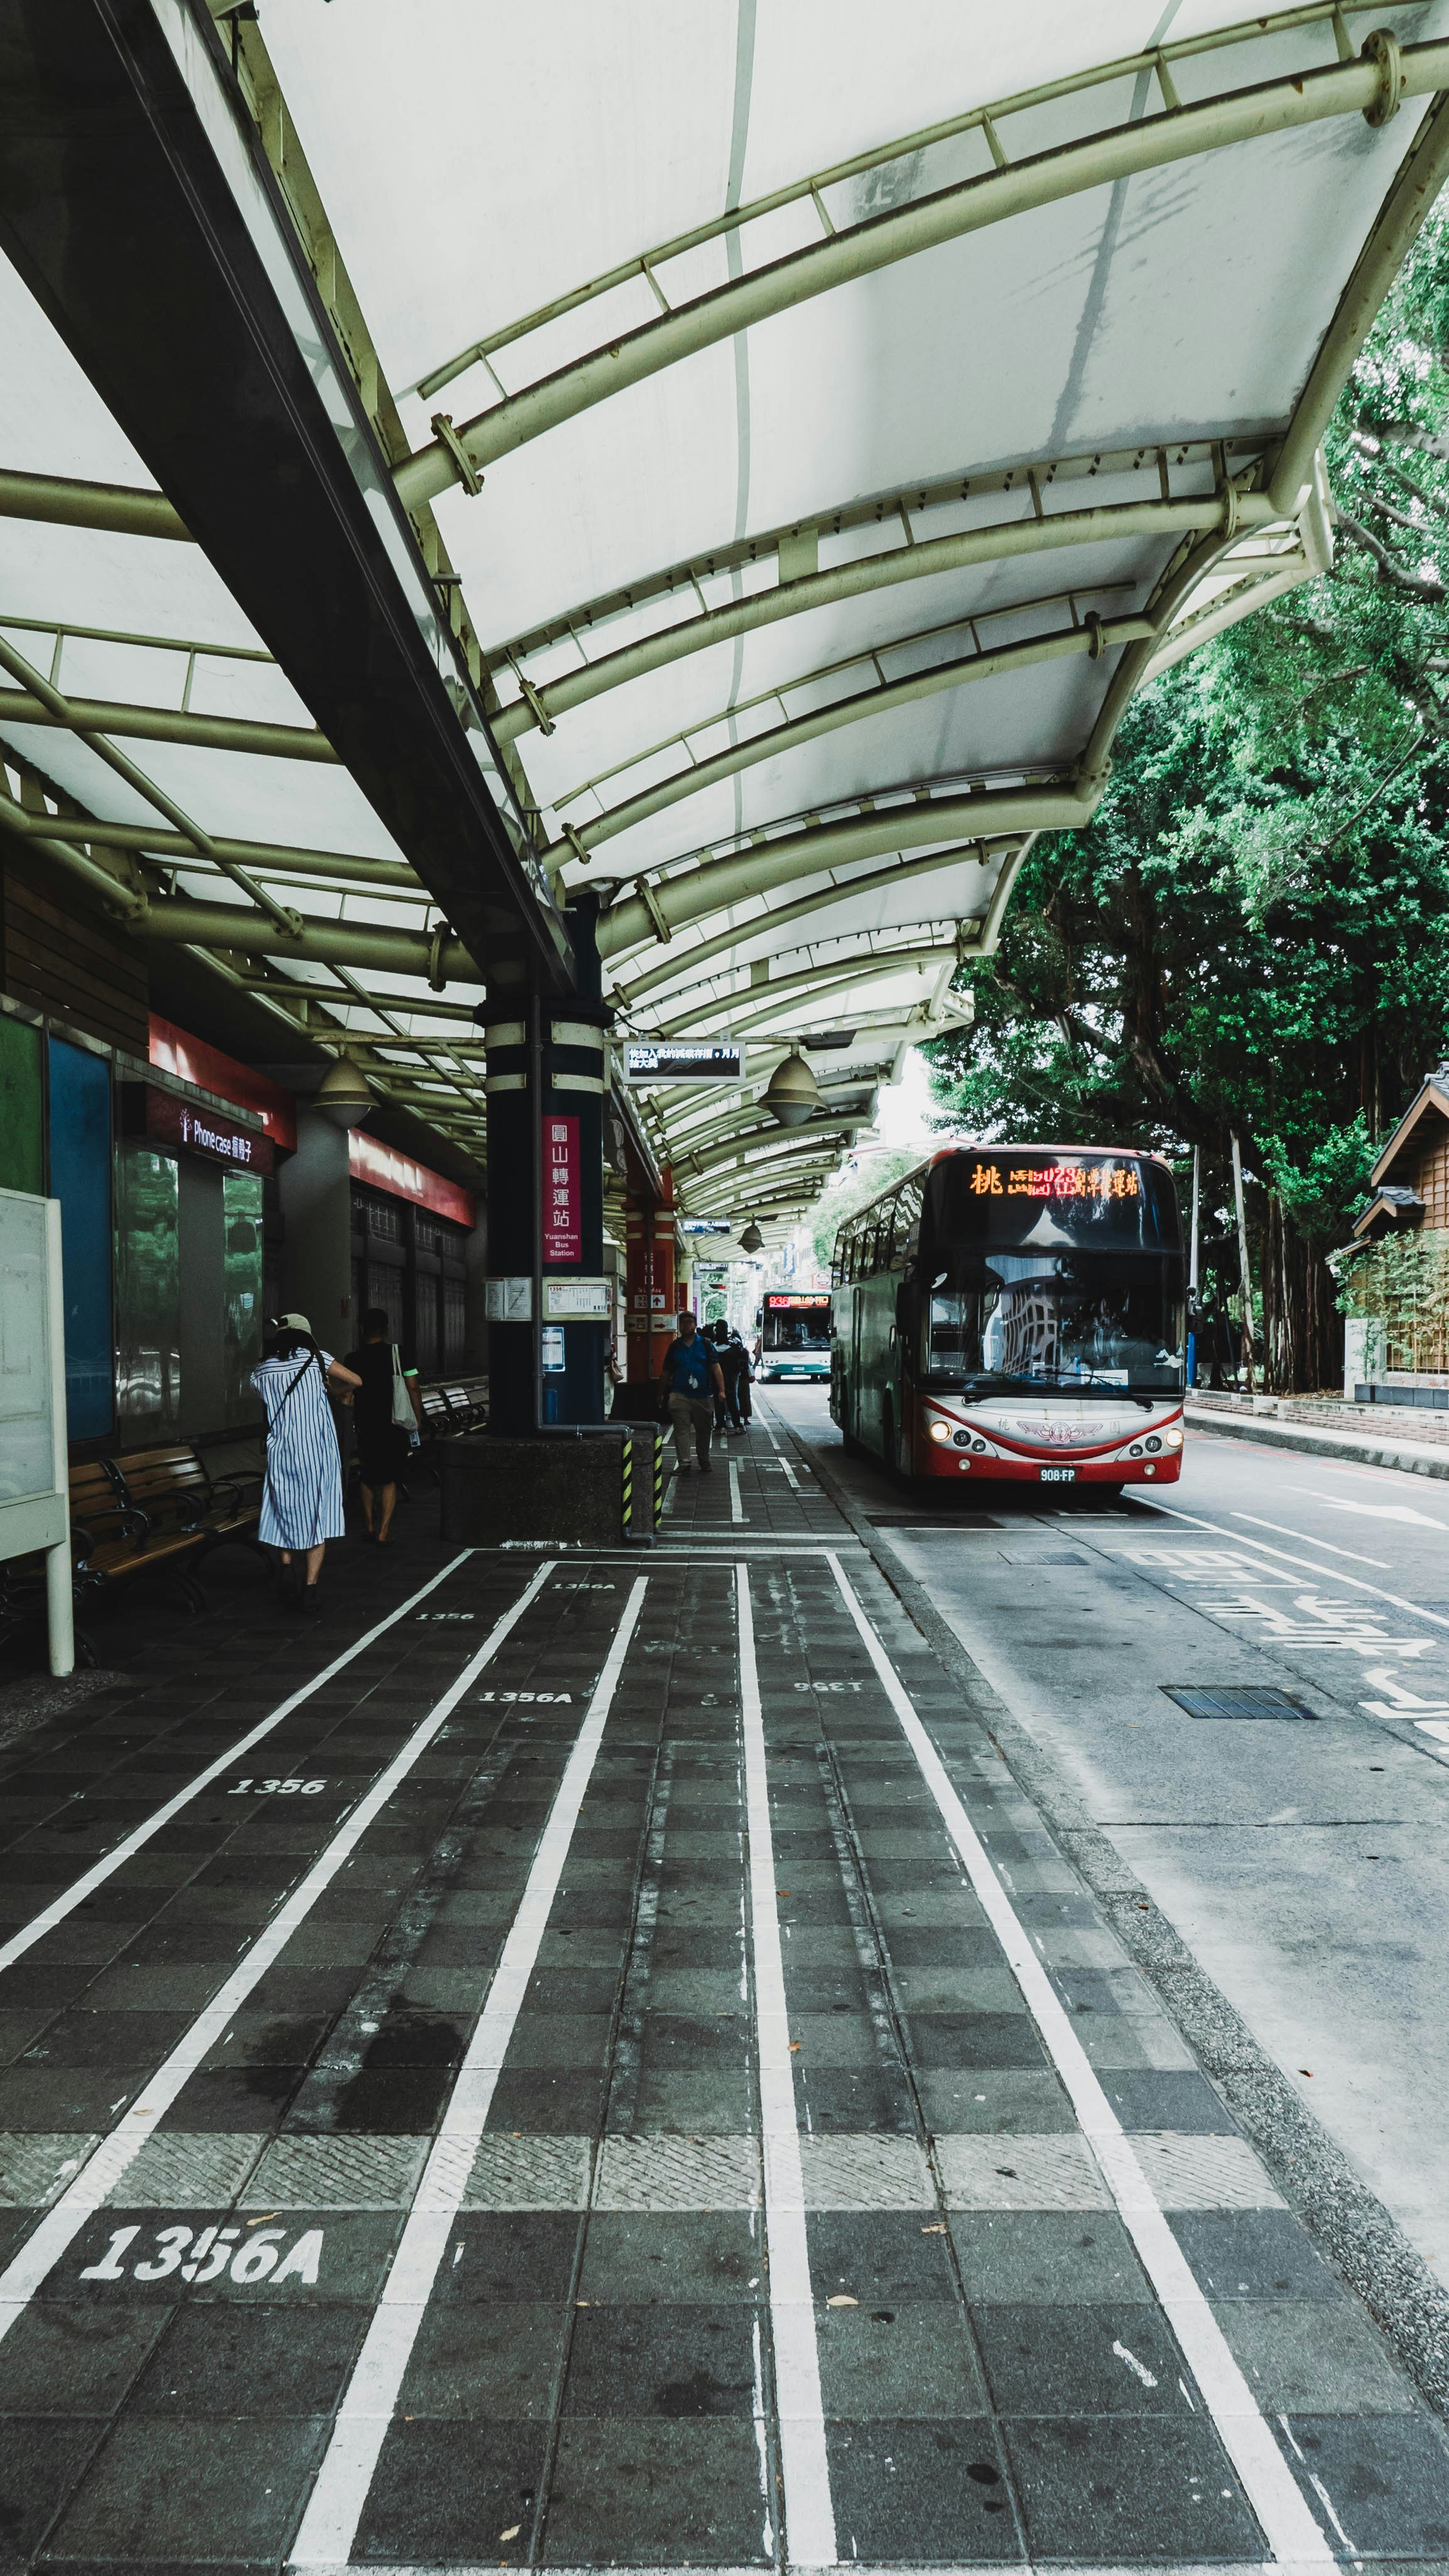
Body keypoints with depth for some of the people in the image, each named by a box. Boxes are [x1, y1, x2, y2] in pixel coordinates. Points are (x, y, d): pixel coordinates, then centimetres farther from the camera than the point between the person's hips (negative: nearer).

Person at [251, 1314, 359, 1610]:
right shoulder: (315, 1359, 0)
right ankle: (310, 1589, 0)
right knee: (317, 1519, 4)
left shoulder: (261, 1373, 6)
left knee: (286, 1513, 20)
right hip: (318, 1452, -2)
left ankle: (288, 1567, 2)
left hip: (281, 1452, 2)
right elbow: (356, 1381, 5)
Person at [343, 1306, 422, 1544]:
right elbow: (413, 1388, -6)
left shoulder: (353, 1359, -4)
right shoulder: (398, 1354, -6)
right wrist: (417, 1418, 3)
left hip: (366, 1426, 1)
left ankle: (368, 1526, 25)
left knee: (367, 1477, 19)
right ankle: (384, 1532, 0)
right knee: (389, 1479, 7)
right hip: (395, 1427, -1)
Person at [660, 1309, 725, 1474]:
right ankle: (684, 1463, -13)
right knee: (681, 1430, -11)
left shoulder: (705, 1344, 4)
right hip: (680, 1395, 0)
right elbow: (666, 1372, 13)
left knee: (703, 1431, 11)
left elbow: (715, 1367, -2)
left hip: (703, 1395, 0)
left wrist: (721, 1390, -12)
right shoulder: (675, 1346, 8)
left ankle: (704, 1462, 27)